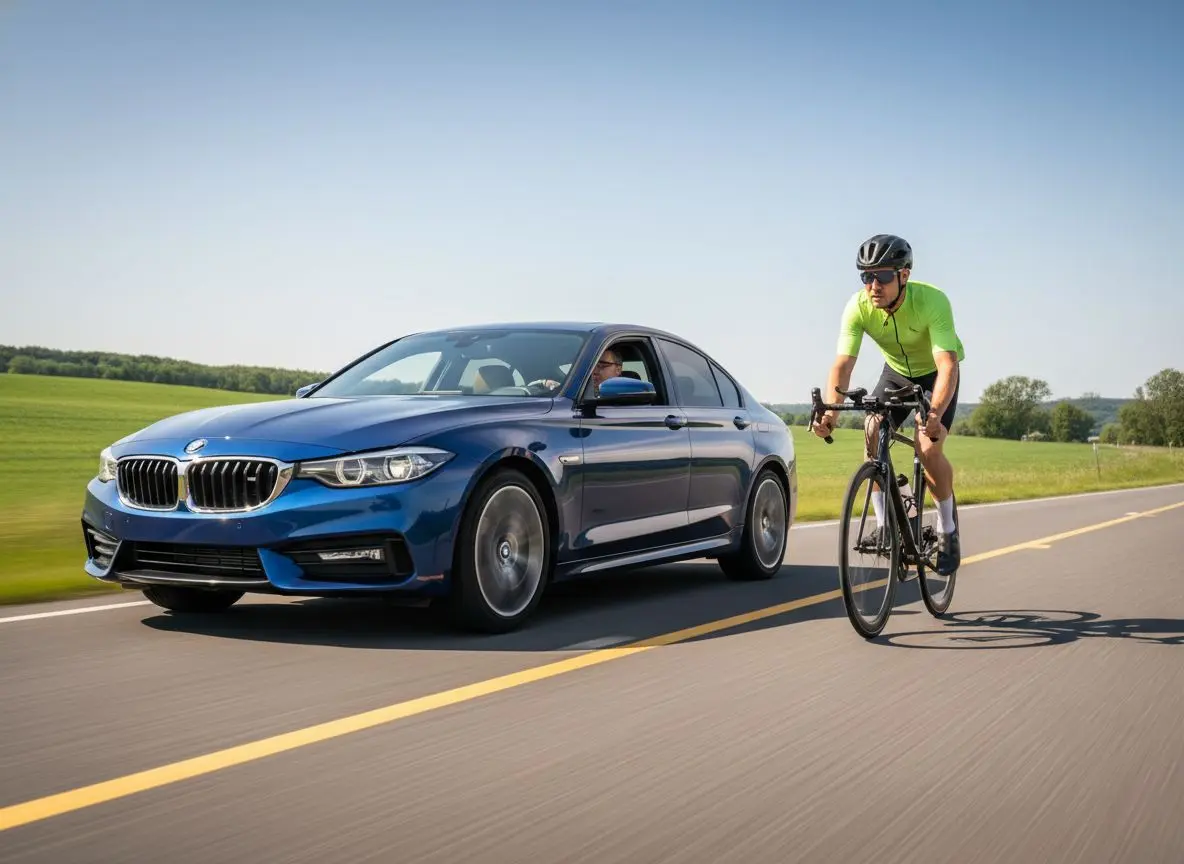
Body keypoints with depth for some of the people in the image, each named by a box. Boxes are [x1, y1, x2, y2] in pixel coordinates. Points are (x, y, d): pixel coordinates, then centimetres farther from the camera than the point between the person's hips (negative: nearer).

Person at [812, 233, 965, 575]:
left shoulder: (932, 301, -36)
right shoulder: (858, 307, -26)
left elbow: (947, 364, -45)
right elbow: (843, 364, -33)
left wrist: (935, 413, -62)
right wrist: (830, 410, -52)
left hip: (935, 373, -3)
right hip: (896, 372, 4)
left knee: (928, 448, -21)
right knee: (872, 435, -19)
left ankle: (948, 531, 0)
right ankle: (883, 525, -6)